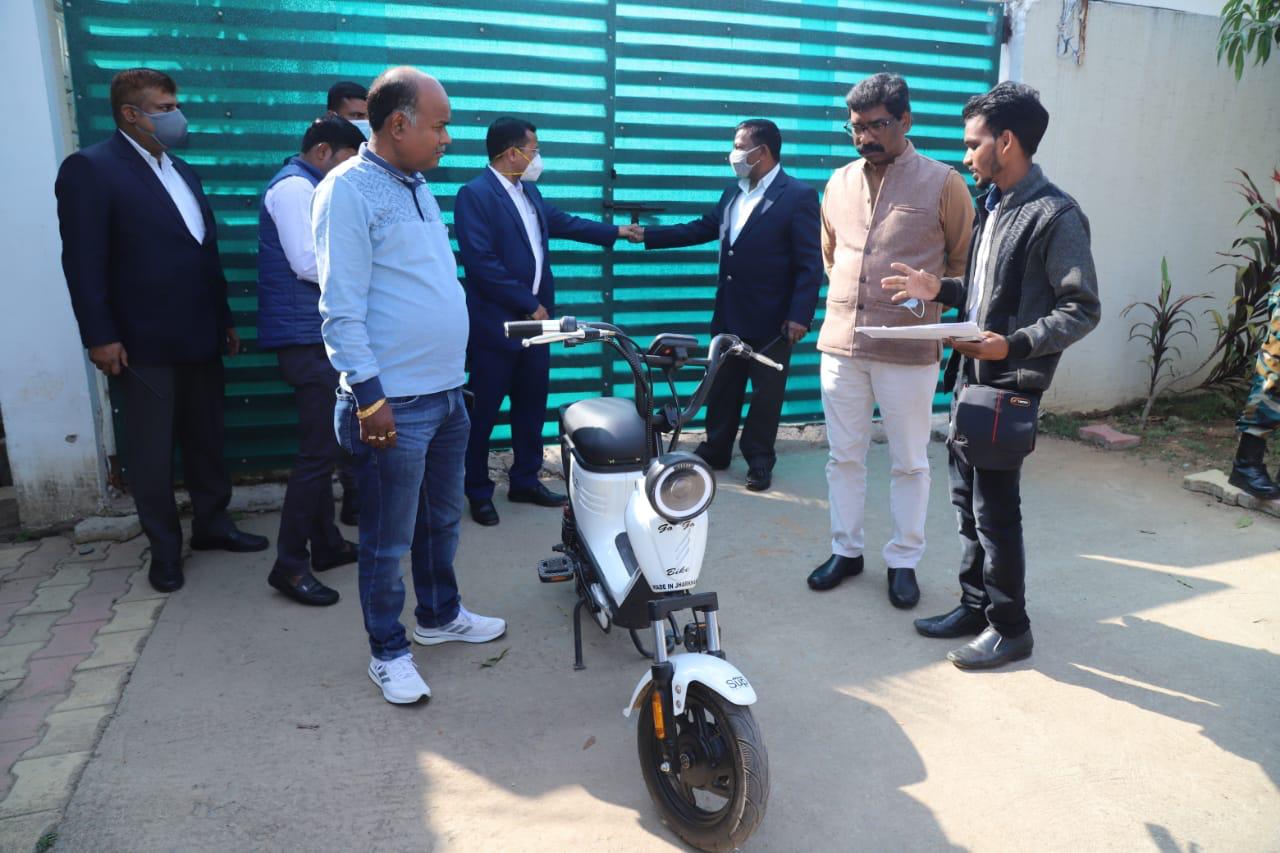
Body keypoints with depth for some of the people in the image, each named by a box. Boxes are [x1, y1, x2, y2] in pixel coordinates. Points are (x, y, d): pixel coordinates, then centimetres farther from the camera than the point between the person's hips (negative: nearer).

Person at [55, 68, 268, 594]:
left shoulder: (182, 171, 16)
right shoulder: (90, 169, -7)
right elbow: (83, 263, -12)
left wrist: (224, 319, 15)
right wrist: (100, 337, -16)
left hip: (199, 337, 7)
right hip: (142, 345, -6)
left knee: (206, 441, 14)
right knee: (152, 453, 5)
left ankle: (212, 524, 29)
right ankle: (164, 547, 18)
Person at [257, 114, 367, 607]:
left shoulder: (308, 189, 18)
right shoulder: (294, 187, -12)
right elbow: (309, 263, -20)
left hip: (315, 333, 11)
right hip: (306, 336, -11)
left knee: (322, 445, 14)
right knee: (318, 450, -9)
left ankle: (326, 544, 24)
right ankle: (290, 564, -2)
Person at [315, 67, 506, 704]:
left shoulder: (418, 187, 14)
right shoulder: (348, 191, -13)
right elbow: (341, 309, -17)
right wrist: (369, 395, -19)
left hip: (447, 392, 9)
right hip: (394, 403, -8)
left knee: (442, 519, 21)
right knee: (389, 540, 5)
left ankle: (439, 615, 39)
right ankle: (388, 650, 22)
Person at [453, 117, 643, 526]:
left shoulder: (529, 191, 12)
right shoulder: (474, 194, -14)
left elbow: (563, 222, 26)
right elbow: (482, 263, -20)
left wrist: (616, 232, 29)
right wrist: (529, 305, -16)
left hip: (534, 319, 8)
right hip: (495, 323, -8)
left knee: (532, 404, 15)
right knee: (485, 409, 4)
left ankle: (526, 481, 29)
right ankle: (478, 492, 17)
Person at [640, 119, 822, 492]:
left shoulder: (799, 196, -12)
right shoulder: (733, 192, 10)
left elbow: (811, 263, -14)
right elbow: (701, 229, 15)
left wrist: (799, 315, -19)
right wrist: (645, 235, 11)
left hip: (770, 319, -6)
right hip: (729, 313, 7)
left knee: (766, 392, 7)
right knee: (722, 386, 15)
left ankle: (759, 461, 22)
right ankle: (715, 450, 29)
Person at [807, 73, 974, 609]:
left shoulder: (942, 183, -3)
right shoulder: (839, 183, 10)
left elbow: (965, 261, 5)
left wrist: (925, 294, -4)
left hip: (908, 349, -4)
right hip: (840, 344, 4)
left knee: (909, 463, 7)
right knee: (843, 457, 12)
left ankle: (903, 561, 22)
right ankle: (846, 550, 27)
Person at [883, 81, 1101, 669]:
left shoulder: (1055, 216, -13)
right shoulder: (992, 206, 13)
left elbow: (1082, 310, -15)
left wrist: (1014, 344, -26)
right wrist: (938, 289, 6)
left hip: (1010, 384, -8)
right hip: (971, 375, 8)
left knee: (995, 509, 0)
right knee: (966, 499, 14)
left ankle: (1010, 627, 16)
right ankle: (974, 605, 29)